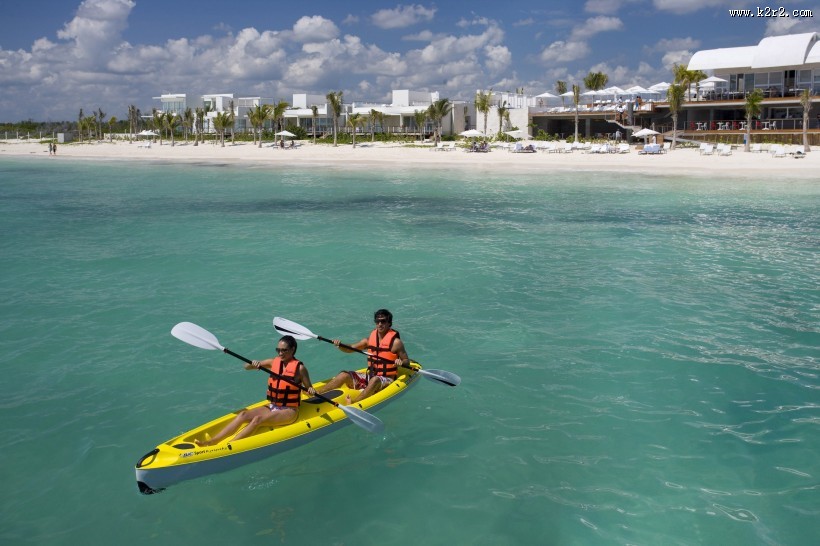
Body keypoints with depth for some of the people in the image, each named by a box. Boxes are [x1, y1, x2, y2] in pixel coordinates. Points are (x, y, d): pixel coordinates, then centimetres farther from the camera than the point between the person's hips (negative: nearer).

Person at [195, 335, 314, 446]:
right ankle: (212, 442, -27)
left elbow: (309, 389, 1)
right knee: (243, 415, -17)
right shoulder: (273, 362, 7)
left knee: (258, 419, -28)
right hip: (272, 407, 6)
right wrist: (253, 363, -12)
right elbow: (246, 367, 10)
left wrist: (311, 391, -22)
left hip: (289, 411, -5)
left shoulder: (299, 368, -7)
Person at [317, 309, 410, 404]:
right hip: (369, 376, 5)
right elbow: (350, 349, 13)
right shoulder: (370, 339, 8)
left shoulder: (395, 342, -5)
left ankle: (352, 404, -54)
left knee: (375, 380, -38)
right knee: (344, 375, -14)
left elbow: (407, 361, -1)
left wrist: (401, 362, -24)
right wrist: (339, 345, -7)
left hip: (386, 380, -5)